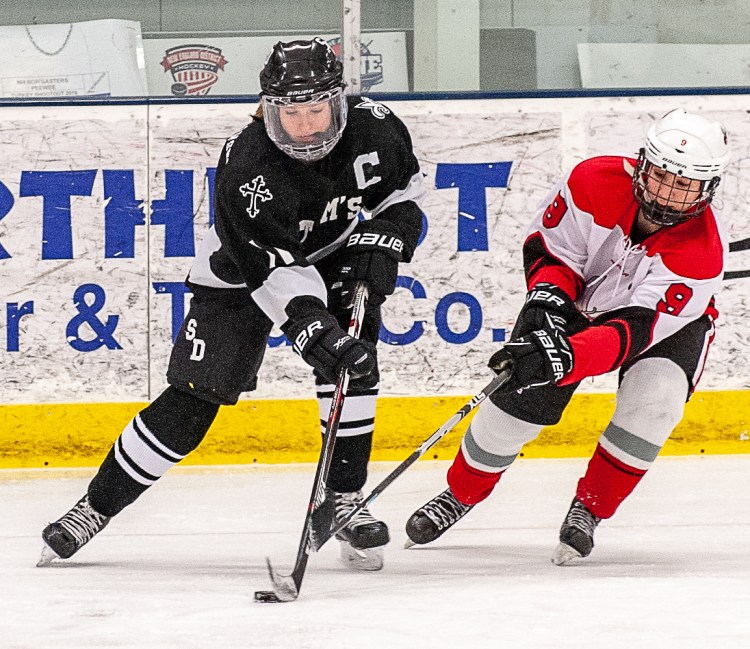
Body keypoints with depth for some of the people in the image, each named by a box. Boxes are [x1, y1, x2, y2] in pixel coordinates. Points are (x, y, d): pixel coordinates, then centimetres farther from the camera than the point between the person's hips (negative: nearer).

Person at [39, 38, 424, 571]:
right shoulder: (246, 166, -35)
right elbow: (274, 271, -36)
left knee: (353, 365, -20)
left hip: (336, 257, 4)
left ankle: (346, 499, -7)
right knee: (194, 397, -7)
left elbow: (406, 187, 0)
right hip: (245, 268, -4)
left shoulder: (374, 126, -21)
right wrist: (315, 331, -48)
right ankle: (96, 507, 3)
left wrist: (384, 238, -17)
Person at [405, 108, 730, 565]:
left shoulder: (702, 253, -36)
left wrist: (563, 356, -57)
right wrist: (548, 298, -32)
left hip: (668, 323, -2)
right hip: (580, 301, 2)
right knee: (522, 399, -11)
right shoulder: (596, 181, -29)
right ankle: (460, 494, 16)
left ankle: (589, 509, -9)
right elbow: (549, 245, -12)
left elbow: (635, 332, -43)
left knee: (654, 400, -30)